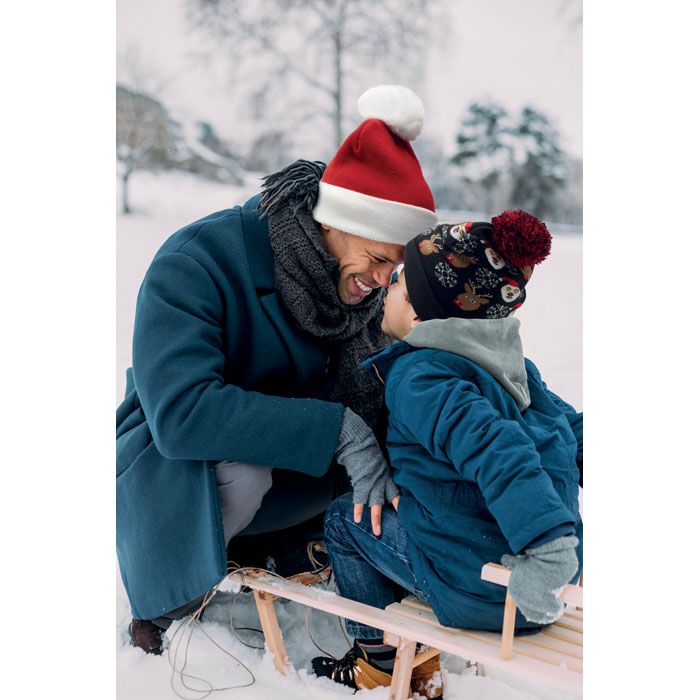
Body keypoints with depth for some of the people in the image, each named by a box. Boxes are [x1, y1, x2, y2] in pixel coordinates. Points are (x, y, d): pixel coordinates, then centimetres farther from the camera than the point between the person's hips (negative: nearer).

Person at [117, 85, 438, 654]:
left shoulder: (356, 275, -11)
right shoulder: (197, 262, -29)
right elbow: (181, 414, -40)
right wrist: (337, 430, -42)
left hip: (287, 460, 6)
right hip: (168, 460, -5)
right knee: (237, 468, -37)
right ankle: (164, 601, -7)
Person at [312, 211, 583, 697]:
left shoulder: (418, 378, -18)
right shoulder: (512, 365, 7)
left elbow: (495, 448, -33)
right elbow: (571, 427, 16)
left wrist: (544, 548, -40)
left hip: (480, 590, -8)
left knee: (345, 519, 12)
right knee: (391, 506, 28)